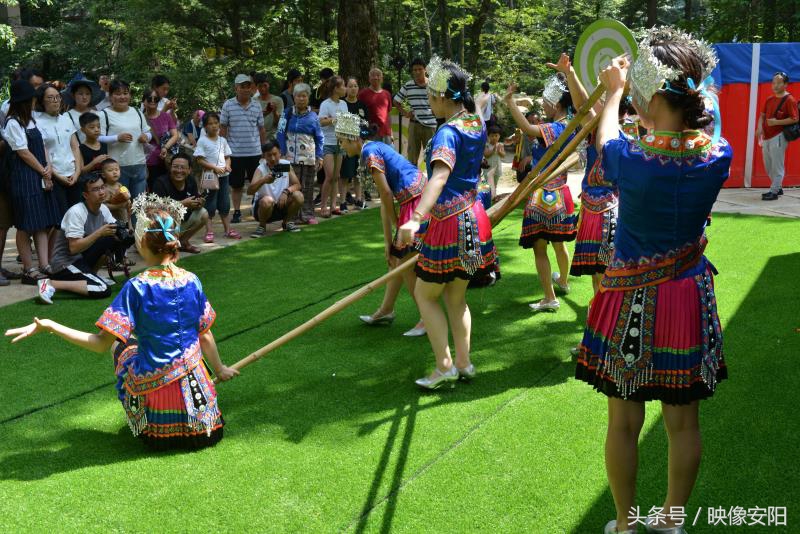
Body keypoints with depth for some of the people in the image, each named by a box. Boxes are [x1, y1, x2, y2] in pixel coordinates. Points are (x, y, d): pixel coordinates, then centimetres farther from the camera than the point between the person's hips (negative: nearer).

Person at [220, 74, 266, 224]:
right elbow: (223, 129, 3)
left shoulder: (256, 105, 5)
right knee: (236, 185, 8)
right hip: (235, 153, -1)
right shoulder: (228, 105, -1)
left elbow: (261, 129, 11)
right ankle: (237, 212, 17)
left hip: (255, 152, 2)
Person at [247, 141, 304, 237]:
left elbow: (297, 185, -7)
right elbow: (249, 191, -29)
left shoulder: (286, 165, -5)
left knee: (298, 196, -20)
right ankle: (262, 226, -6)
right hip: (262, 207, -4)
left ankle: (287, 222, 7)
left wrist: (286, 191, -28)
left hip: (282, 205, 4)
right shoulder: (261, 169, -16)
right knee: (267, 200, -36)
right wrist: (263, 180, -48)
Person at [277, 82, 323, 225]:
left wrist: (319, 157, 6)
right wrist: (283, 154, -5)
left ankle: (307, 214, 13)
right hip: (291, 157, -2)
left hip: (309, 158, 2)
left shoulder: (313, 116, 7)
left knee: (308, 188, 6)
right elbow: (281, 133, 1)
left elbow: (319, 138, 10)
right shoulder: (288, 113, 2)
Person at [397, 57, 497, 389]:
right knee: (456, 296, 17)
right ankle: (464, 363, 20)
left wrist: (416, 218, -49)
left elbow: (439, 177, -38)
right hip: (472, 216, 8)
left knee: (425, 294, 5)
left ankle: (445, 367, 4)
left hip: (450, 223, -8)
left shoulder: (448, 132, -20)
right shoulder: (476, 123, 5)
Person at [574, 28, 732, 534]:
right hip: (690, 299, 3)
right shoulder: (717, 157, -11)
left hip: (631, 304, -3)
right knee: (684, 421, 16)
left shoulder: (631, 159, -19)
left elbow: (606, 137, 6)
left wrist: (614, 91, 23)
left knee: (625, 421, 12)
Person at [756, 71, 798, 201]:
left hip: (778, 137, -8)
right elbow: (762, 115, 17)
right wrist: (760, 127, -2)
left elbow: (794, 119, -14)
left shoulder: (789, 100, -9)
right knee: (768, 165, 15)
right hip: (766, 137, 8)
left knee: (777, 165, -6)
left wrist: (776, 122, -19)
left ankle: (774, 191, -1)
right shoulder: (769, 99, 12)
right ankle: (778, 187, 29)